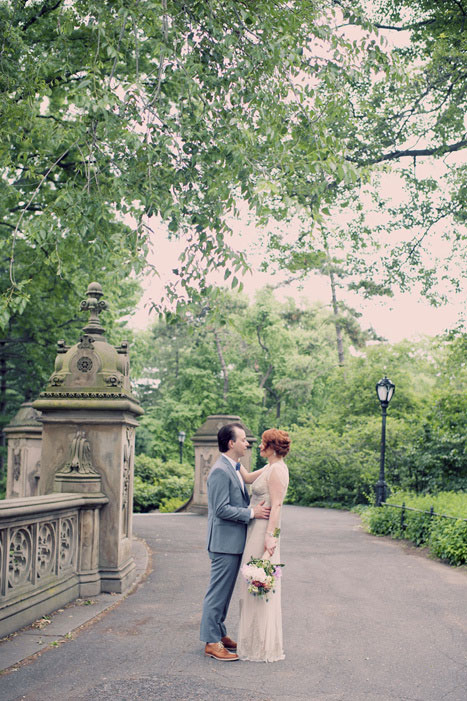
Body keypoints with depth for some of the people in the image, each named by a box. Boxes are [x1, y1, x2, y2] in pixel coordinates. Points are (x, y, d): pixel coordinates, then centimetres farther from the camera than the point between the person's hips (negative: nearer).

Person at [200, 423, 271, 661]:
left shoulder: (234, 469, 15)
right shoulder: (220, 471, -18)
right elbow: (222, 509, -22)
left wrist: (255, 508, 8)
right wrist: (251, 512, -18)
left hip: (234, 542, 10)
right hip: (225, 542, -10)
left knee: (224, 592, 17)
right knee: (218, 592, -2)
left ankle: (220, 634, 27)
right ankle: (211, 642, 5)